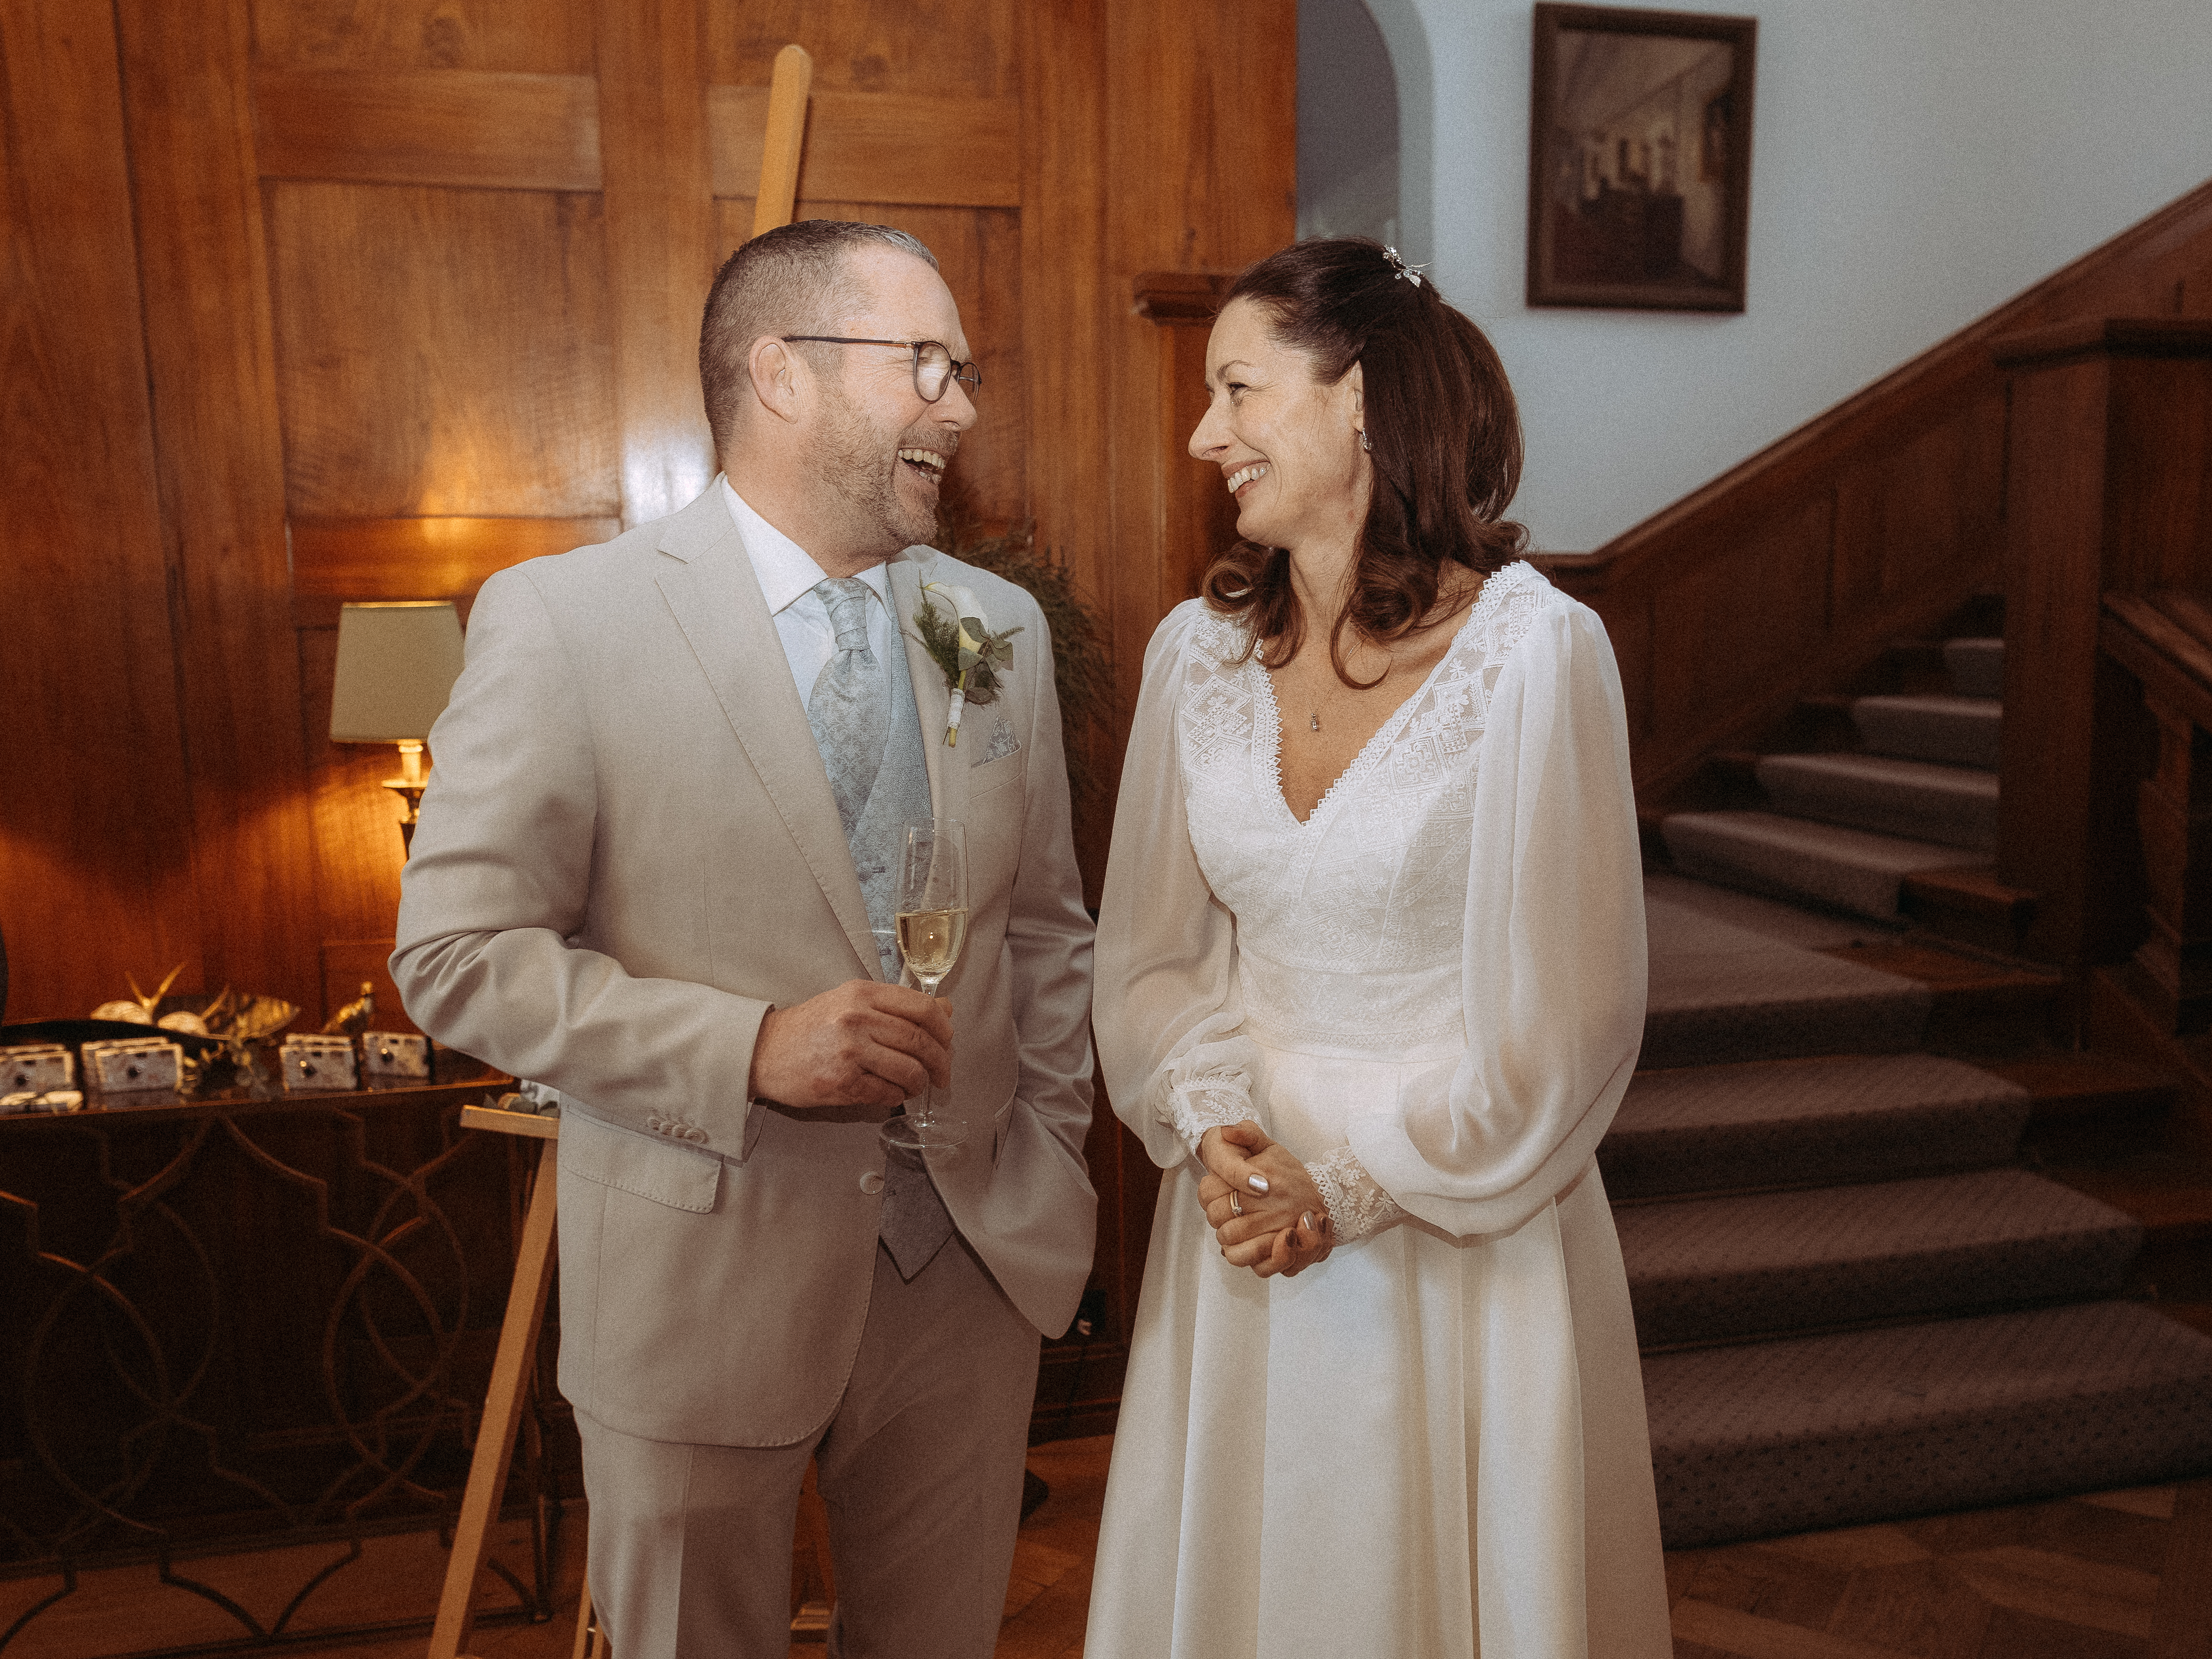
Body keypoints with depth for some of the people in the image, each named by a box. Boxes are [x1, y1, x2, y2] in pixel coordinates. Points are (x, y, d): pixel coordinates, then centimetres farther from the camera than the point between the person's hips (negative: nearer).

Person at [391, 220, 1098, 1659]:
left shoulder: (1004, 624, 4)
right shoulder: (562, 622, -11)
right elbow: (461, 955, -12)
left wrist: (1052, 1170, 5)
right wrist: (750, 1049, -21)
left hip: (977, 1267, 4)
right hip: (707, 1287, -3)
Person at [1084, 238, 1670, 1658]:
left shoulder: (1534, 649, -15)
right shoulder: (1198, 651, -1)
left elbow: (1565, 1008, -13)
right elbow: (1151, 950, 5)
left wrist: (1358, 1184, -12)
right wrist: (1210, 1135, -10)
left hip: (1465, 1237, -4)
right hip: (1244, 1217, 4)